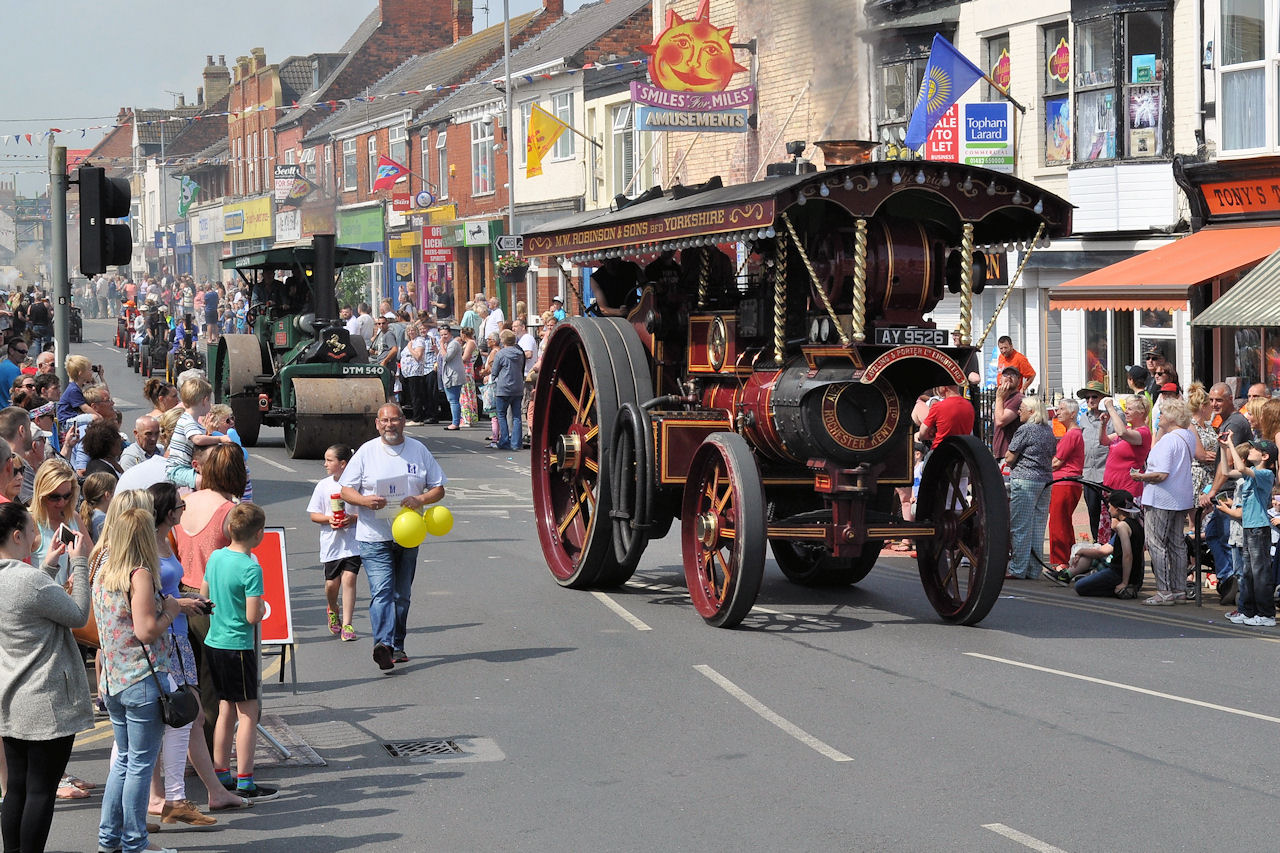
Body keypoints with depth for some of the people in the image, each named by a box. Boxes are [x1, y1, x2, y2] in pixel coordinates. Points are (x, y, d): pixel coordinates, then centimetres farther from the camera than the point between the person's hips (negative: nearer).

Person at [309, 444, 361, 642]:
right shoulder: (323, 486, 4)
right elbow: (314, 515, 6)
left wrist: (353, 518, -16)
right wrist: (328, 519, -14)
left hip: (353, 542, -2)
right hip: (331, 542, 2)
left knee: (348, 578, -11)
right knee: (332, 582, 7)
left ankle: (347, 624, -8)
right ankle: (333, 611, 39)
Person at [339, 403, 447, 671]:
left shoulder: (419, 450, 7)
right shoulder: (366, 452, 1)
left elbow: (438, 488, 9)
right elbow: (346, 490, 3)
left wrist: (420, 500, -13)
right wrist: (364, 500, -18)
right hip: (374, 536, -3)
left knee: (402, 595, 11)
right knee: (381, 591, -17)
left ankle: (397, 646, 21)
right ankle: (383, 644, -29)